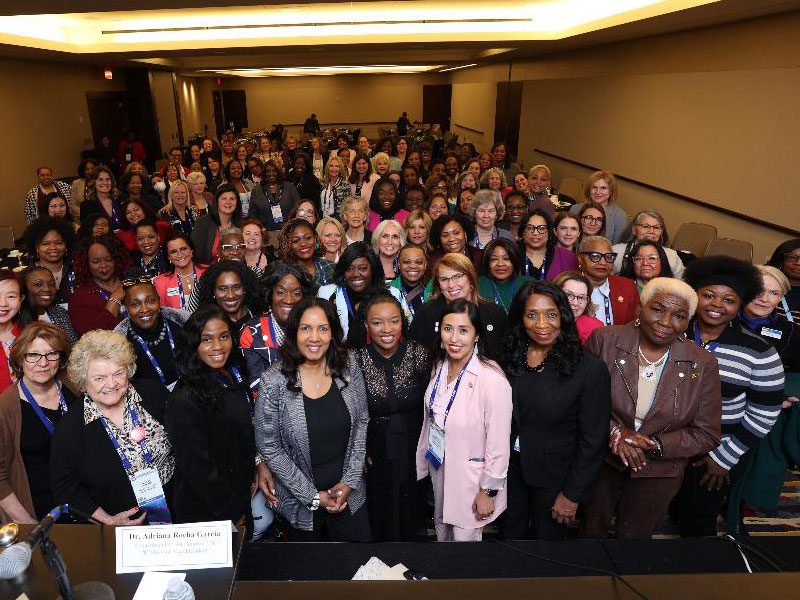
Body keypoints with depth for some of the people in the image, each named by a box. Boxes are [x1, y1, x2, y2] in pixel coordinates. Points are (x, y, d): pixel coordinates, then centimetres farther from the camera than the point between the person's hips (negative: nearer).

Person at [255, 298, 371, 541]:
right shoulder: (273, 381, -18)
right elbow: (269, 447, -12)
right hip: (301, 502, -2)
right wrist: (313, 496, -12)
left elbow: (361, 421, -1)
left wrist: (350, 481, -7)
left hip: (349, 494, 2)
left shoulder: (348, 366, -9)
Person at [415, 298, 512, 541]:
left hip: (471, 473, -6)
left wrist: (489, 491, -14)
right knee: (442, 528, 25)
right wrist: (423, 460, 13)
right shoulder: (440, 366, -6)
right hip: (439, 466, 6)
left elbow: (498, 443, -21)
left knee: (464, 536, 10)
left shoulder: (492, 380, -28)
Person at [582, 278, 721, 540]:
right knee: (593, 528, 24)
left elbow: (706, 434, -9)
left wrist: (654, 445, -21)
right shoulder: (604, 340, -17)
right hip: (601, 459, 1)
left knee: (634, 535, 22)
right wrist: (614, 432, -24)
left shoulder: (703, 365, -15)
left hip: (658, 472, 0)